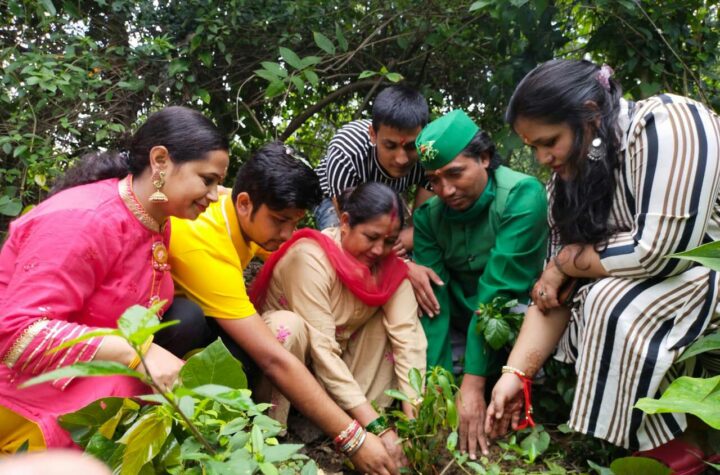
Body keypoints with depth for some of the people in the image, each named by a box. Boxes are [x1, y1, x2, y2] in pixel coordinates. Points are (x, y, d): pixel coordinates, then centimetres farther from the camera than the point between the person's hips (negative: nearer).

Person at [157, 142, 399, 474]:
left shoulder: (249, 216, -15)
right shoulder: (204, 240, -38)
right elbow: (274, 360, -42)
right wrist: (352, 438, -38)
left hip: (189, 307, 6)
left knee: (257, 344, -21)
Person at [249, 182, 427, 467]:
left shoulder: (390, 264, -14)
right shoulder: (311, 257, -30)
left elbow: (407, 336, -23)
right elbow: (321, 349, -35)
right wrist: (377, 428, -38)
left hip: (341, 362, 5)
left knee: (390, 320, -17)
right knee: (289, 326, -36)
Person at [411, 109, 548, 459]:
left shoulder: (522, 196, -24)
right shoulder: (429, 214, -10)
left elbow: (498, 290, -29)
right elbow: (434, 299, -17)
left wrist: (473, 382, -31)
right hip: (463, 317, 5)